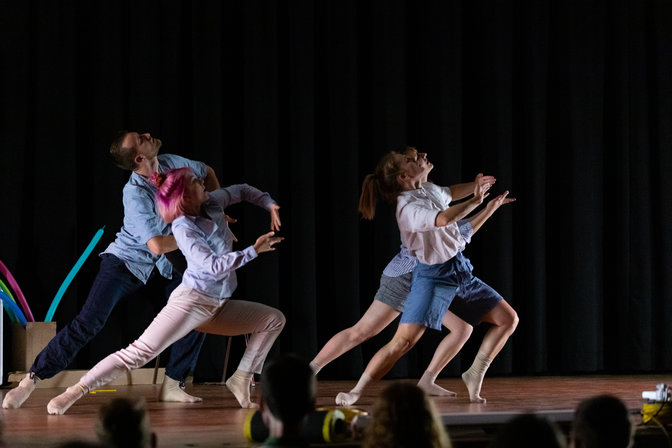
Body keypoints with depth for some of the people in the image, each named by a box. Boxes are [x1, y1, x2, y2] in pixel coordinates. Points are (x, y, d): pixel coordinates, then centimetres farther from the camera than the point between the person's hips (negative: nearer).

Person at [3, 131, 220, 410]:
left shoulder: (171, 164, -9)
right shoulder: (135, 194, -28)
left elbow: (207, 172, 15)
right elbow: (157, 245, -34)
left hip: (157, 267, 7)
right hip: (125, 262, -7)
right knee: (88, 323, -17)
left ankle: (171, 386, 1)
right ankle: (31, 380, -12)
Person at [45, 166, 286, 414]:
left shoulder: (213, 203, 6)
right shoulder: (183, 228, -15)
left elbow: (242, 190, 25)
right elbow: (214, 266, -24)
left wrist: (269, 204, 10)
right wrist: (253, 251, -23)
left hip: (217, 308, 8)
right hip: (190, 301, -8)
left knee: (275, 319, 8)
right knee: (142, 351, -19)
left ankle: (241, 379, 3)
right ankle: (75, 392, -19)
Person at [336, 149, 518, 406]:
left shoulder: (433, 190, 8)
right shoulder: (408, 207, -19)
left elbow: (462, 232, 24)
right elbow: (443, 219, -40)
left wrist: (490, 208, 21)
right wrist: (475, 201, -28)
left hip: (461, 271, 8)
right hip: (433, 276, -8)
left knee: (508, 319, 7)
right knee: (403, 340, -19)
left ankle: (474, 375, 14)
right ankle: (356, 392, -13)